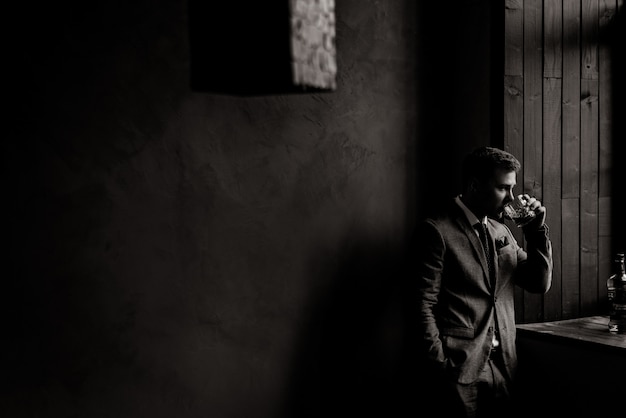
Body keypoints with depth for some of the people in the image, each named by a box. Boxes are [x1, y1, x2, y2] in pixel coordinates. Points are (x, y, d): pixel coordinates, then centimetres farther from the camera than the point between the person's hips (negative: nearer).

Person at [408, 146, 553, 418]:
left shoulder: (501, 231, 14)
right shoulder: (436, 231, -8)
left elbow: (540, 284, 13)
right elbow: (423, 306, -11)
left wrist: (536, 230, 2)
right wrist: (439, 366, -16)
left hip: (503, 366, 6)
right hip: (460, 369, -6)